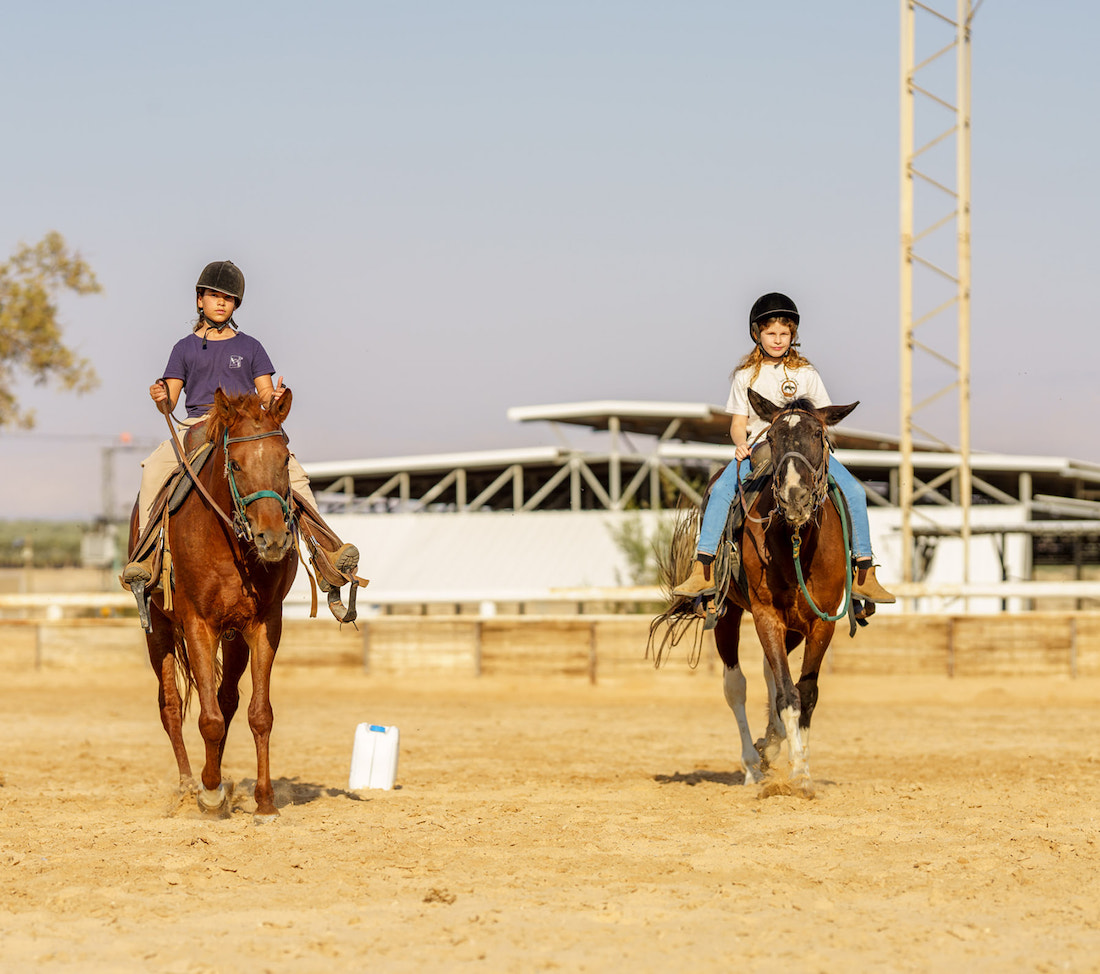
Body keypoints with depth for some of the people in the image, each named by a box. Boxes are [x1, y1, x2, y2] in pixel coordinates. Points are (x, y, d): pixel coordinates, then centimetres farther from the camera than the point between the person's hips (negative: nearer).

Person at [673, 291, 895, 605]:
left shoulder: (805, 373, 9)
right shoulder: (746, 375, 9)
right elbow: (738, 423, 8)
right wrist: (741, 443, -15)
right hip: (757, 447, -1)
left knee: (853, 490, -20)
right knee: (721, 490, -29)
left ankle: (864, 573, -15)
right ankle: (702, 571, -27)